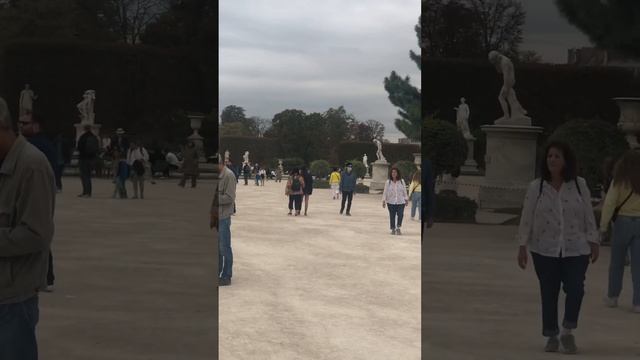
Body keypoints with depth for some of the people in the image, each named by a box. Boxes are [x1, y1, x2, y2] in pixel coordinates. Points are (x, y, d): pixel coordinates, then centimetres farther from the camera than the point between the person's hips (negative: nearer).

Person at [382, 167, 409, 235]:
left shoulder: (402, 181, 5)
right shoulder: (388, 182, 1)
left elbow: (404, 191, 11)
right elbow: (385, 192, 2)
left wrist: (406, 199, 11)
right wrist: (384, 201, -3)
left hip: (400, 202, 1)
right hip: (391, 202, 0)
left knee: (400, 215, -11)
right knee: (392, 216, 2)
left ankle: (398, 228, 4)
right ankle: (393, 229, 16)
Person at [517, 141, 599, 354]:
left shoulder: (579, 185, 2)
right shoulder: (536, 187, -1)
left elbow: (589, 216, 4)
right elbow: (526, 219, 0)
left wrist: (593, 242, 2)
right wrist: (522, 246, -3)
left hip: (576, 249, 0)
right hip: (545, 250, 0)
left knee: (575, 289, -9)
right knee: (548, 293, 5)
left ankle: (568, 332, 13)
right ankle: (551, 337, 19)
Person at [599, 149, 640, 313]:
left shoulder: (619, 181, -5)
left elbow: (609, 204, -10)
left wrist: (603, 226, -7)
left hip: (623, 221, -1)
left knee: (617, 262, 13)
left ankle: (612, 297, 21)